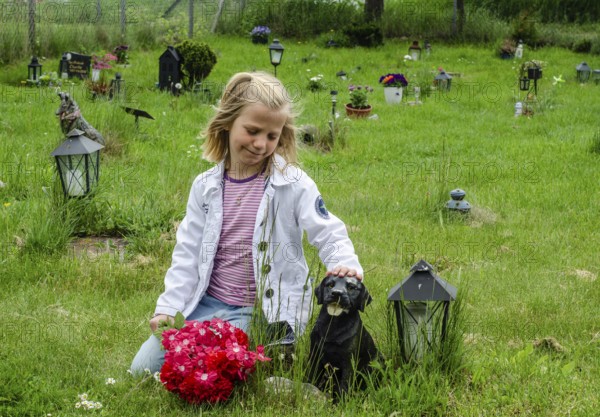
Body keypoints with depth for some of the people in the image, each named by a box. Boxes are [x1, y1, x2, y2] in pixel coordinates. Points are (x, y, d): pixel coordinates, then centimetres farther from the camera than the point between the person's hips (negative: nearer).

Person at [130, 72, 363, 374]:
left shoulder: (293, 184, -7)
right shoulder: (205, 187, 5)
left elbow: (329, 234, -9)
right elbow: (188, 253, 7)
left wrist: (345, 264, -32)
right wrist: (168, 307, 0)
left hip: (264, 312, -5)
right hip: (207, 303, 5)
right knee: (143, 368, -2)